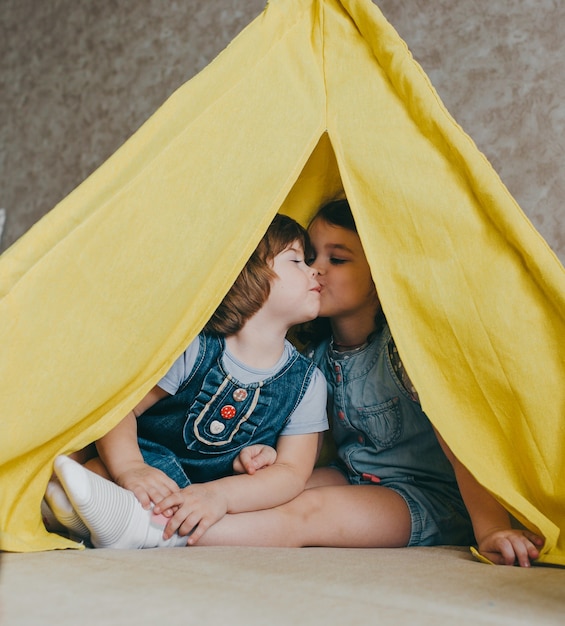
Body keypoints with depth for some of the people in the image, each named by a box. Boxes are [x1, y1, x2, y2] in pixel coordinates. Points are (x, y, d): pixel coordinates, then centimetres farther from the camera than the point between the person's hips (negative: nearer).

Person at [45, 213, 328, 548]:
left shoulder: (307, 382, -6)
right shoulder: (193, 347, -11)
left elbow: (292, 471, -12)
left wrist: (220, 494, -30)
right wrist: (129, 468, -34)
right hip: (152, 467, -1)